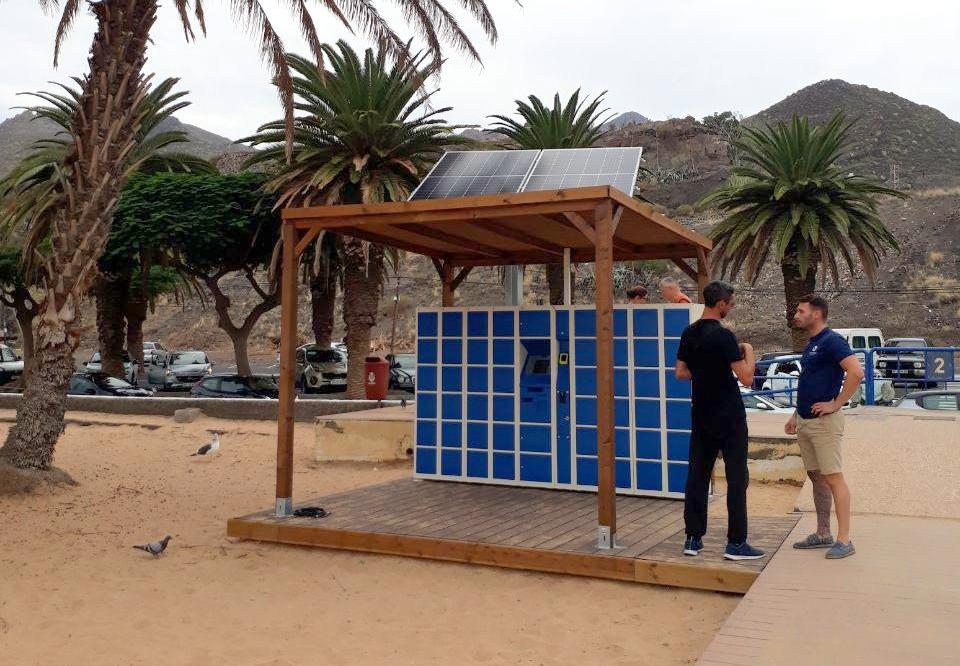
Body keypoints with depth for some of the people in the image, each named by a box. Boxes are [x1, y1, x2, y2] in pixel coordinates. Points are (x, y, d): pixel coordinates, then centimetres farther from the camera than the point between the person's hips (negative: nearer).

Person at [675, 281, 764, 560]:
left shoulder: (688, 334, 7)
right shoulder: (723, 335, -17)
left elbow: (680, 372, 14)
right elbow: (746, 378, -18)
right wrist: (748, 351, -2)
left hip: (701, 415, 8)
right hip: (729, 417, -7)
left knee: (697, 475, 10)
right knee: (737, 478, -1)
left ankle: (693, 538, 14)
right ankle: (736, 543, 2)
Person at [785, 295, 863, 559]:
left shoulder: (832, 341, -13)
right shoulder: (810, 345, 16)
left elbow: (856, 372, -25)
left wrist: (836, 404, -21)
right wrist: (796, 416, 21)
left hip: (824, 421, -10)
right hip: (805, 422, 10)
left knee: (833, 478, -7)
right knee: (816, 477, 13)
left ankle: (844, 540, -3)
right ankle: (822, 534, 22)